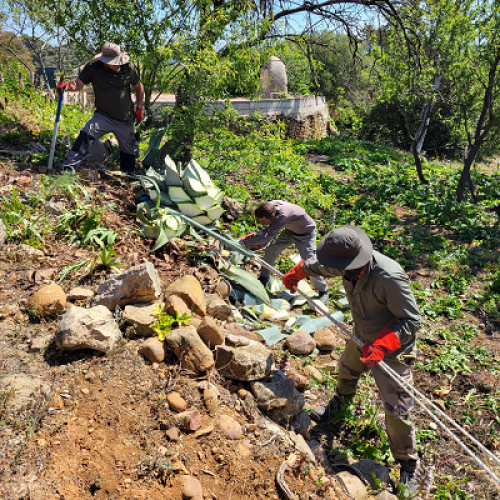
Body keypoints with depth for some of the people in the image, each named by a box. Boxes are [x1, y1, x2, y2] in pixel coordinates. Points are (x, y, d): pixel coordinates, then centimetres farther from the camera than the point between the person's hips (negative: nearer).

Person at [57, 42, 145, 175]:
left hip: (126, 119, 2)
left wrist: (139, 108, 6)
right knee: (86, 134, -27)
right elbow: (78, 83, -12)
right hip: (104, 116, -1)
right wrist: (67, 86, -34)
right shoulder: (93, 68, -12)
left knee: (128, 151, 15)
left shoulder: (128, 68, -9)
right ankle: (71, 165, -25)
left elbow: (139, 87, 5)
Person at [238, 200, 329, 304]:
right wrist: (258, 234, -15)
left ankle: (323, 291, 12)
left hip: (305, 234, -7)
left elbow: (268, 237, -45)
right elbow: (271, 228, -1)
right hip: (290, 230, 7)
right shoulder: (271, 205, -21)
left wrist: (245, 243, -42)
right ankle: (264, 278, 20)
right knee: (270, 249, 1)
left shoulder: (283, 215, -44)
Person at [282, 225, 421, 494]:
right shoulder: (350, 264, -18)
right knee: (346, 371, 31)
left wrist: (381, 346, -40)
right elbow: (324, 266, 7)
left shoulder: (389, 278, -40)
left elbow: (411, 320, -29)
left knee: (396, 410, -1)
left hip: (392, 349, -8)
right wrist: (297, 272, 20)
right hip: (362, 339, 8)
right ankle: (337, 410, 64)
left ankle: (408, 467, 25)